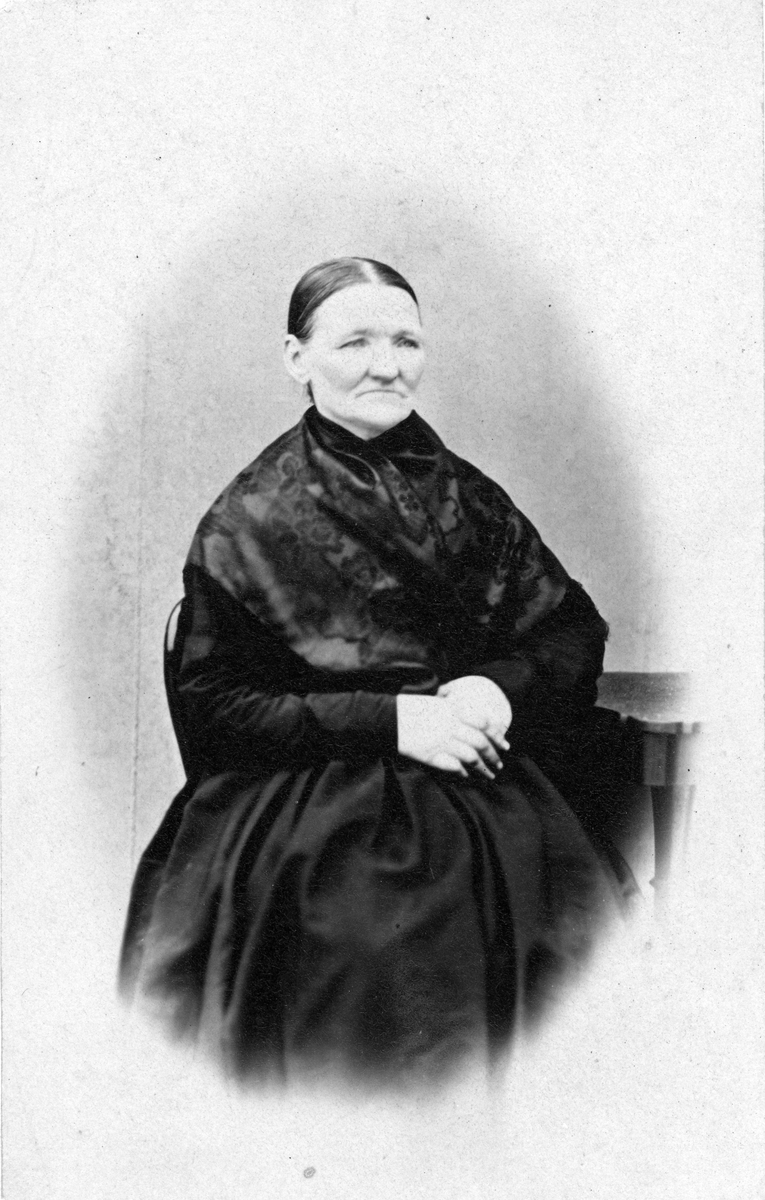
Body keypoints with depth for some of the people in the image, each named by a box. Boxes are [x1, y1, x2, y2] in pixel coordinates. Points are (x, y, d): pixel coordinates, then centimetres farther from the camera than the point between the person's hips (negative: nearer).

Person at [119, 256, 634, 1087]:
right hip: (311, 798, -3)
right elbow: (209, 705, -3)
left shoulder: (466, 498, 13)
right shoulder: (247, 522, 1)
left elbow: (576, 631, 15)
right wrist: (386, 717, -12)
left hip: (489, 789, 4)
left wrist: (502, 687, -7)